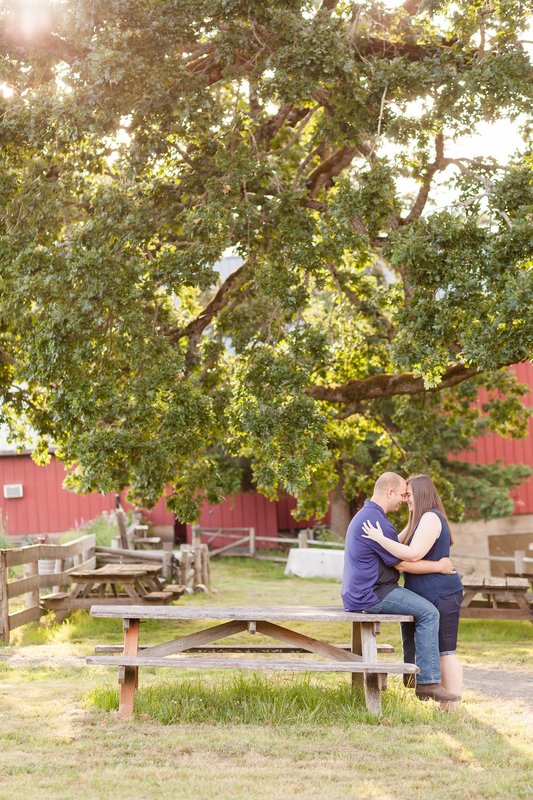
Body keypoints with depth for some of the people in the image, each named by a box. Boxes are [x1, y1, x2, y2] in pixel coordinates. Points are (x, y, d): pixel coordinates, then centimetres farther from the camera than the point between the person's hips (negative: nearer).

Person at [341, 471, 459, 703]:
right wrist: (439, 566, -4)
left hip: (359, 593, 11)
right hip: (371, 595, -11)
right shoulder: (376, 521, -19)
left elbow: (396, 552, 26)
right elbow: (403, 563, -15)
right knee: (428, 613, -14)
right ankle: (428, 681, -14)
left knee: (416, 609, 25)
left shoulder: (364, 515, 16)